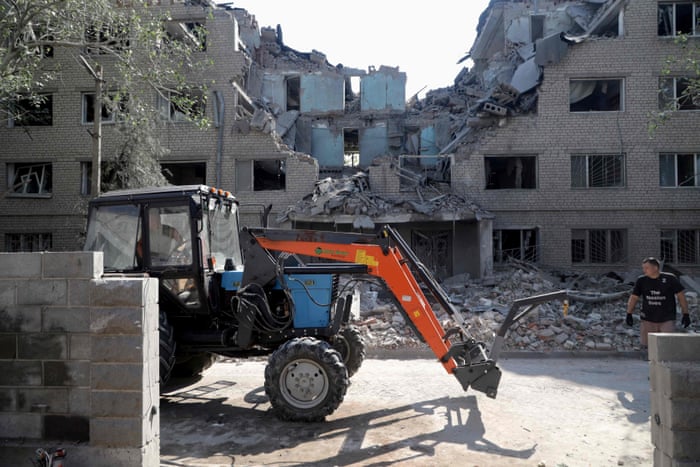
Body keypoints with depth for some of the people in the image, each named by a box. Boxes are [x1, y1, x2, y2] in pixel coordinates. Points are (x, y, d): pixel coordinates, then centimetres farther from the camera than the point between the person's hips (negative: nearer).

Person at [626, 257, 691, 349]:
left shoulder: (670, 278, -5)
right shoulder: (641, 280, 1)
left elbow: (681, 295, 1)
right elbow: (634, 297, 4)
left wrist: (686, 314, 0)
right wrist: (629, 314, -5)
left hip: (667, 319, -2)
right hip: (648, 320, 2)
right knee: (646, 344, -2)